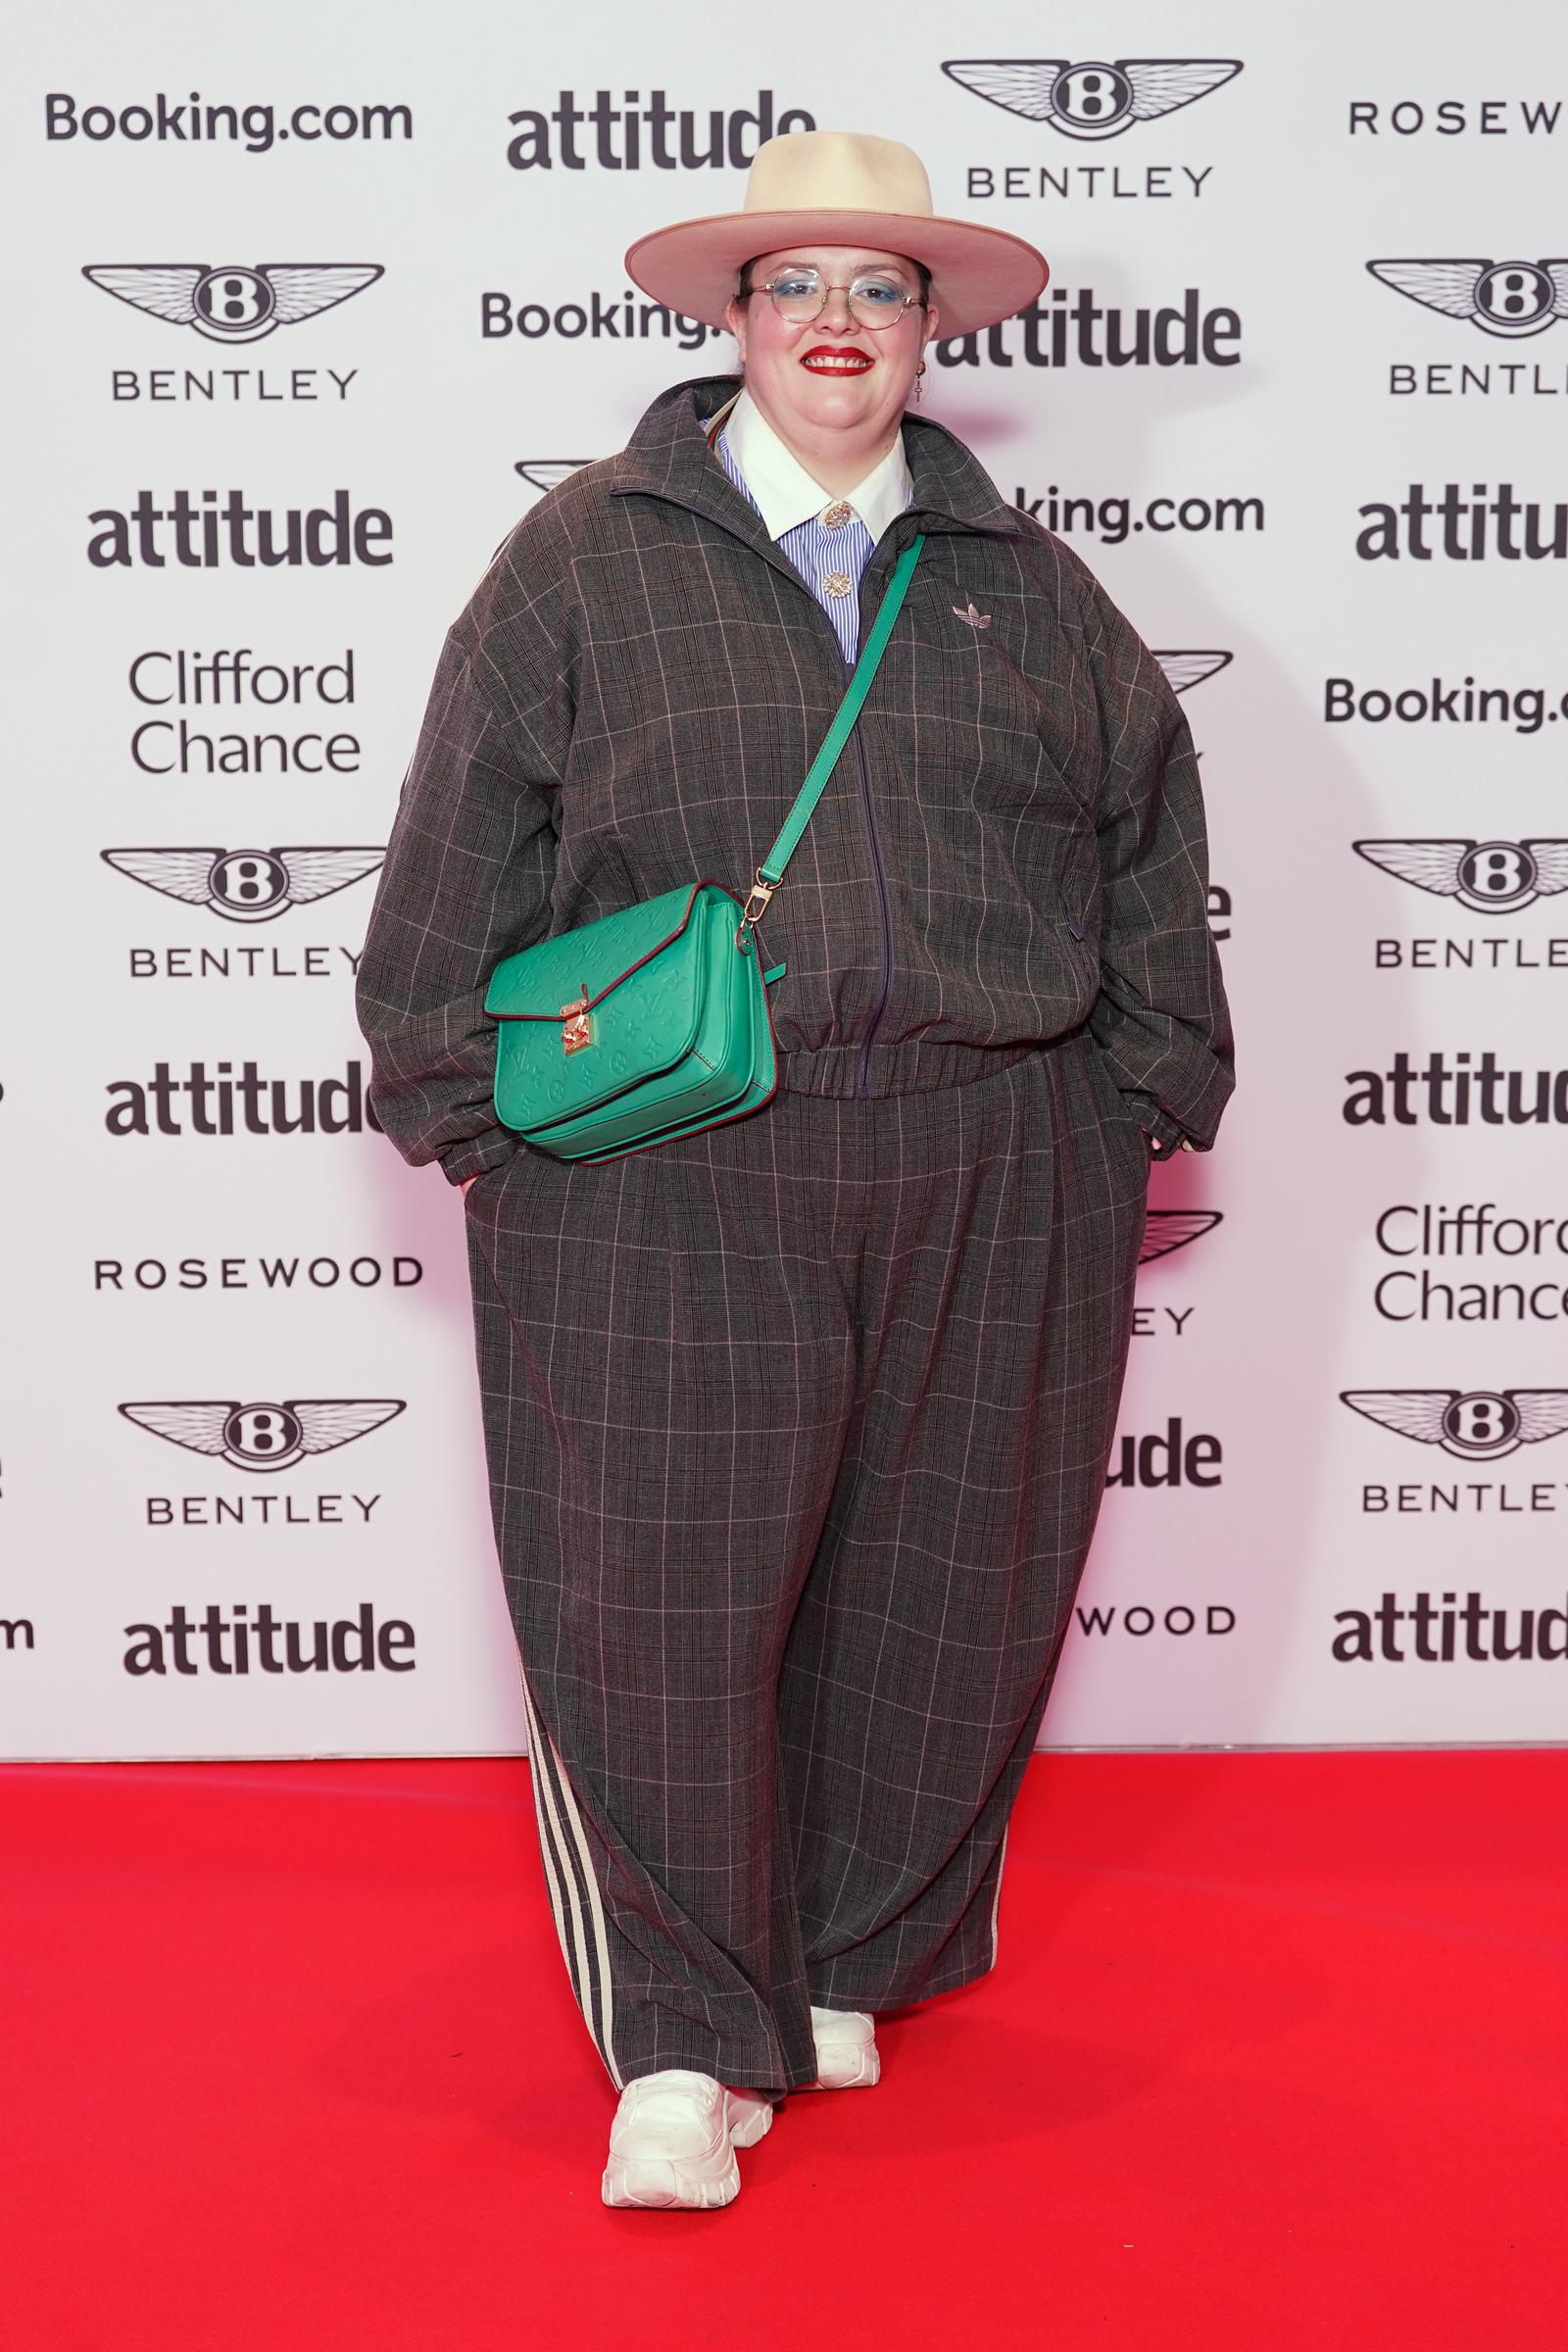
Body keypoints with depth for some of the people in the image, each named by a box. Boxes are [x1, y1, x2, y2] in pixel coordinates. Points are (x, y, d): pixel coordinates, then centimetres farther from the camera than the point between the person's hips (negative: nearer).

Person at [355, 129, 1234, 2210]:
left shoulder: (1019, 580, 14)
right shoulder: (590, 558, 5)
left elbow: (1148, 833, 16)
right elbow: (466, 847, 3)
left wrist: (1148, 1090, 12)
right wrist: (465, 1100, -1)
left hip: (985, 1176, 3)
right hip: (667, 1173, -2)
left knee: (934, 1575, 10)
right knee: (661, 1586, -5)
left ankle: (852, 1962, 30)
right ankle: (684, 2041, 8)